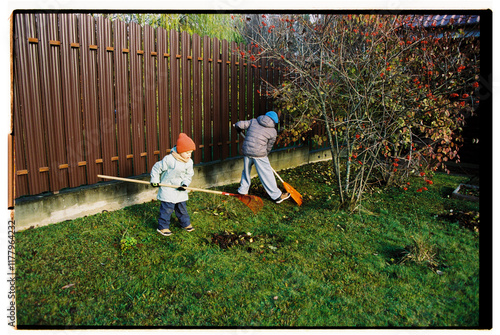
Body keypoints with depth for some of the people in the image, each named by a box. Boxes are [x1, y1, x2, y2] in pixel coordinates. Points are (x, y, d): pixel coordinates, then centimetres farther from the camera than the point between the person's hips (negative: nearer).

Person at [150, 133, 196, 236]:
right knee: (167, 208, -3)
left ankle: (186, 223, 32)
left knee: (182, 207, 15)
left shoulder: (189, 162, -3)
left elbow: (189, 175, 6)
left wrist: (185, 184, -11)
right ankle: (163, 227, 11)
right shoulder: (169, 159, -20)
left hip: (180, 190, 5)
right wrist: (155, 181, -6)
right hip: (168, 189, -5)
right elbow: (156, 168, -9)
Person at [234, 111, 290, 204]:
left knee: (246, 171, 22)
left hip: (246, 151, 4)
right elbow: (269, 147, 10)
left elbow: (239, 124, 6)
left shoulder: (253, 121, 10)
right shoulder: (273, 132, 4)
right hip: (259, 154, -4)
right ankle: (277, 196, 14)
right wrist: (265, 154, 27)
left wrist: (239, 129, 28)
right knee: (266, 174, 5)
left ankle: (242, 191, 33)